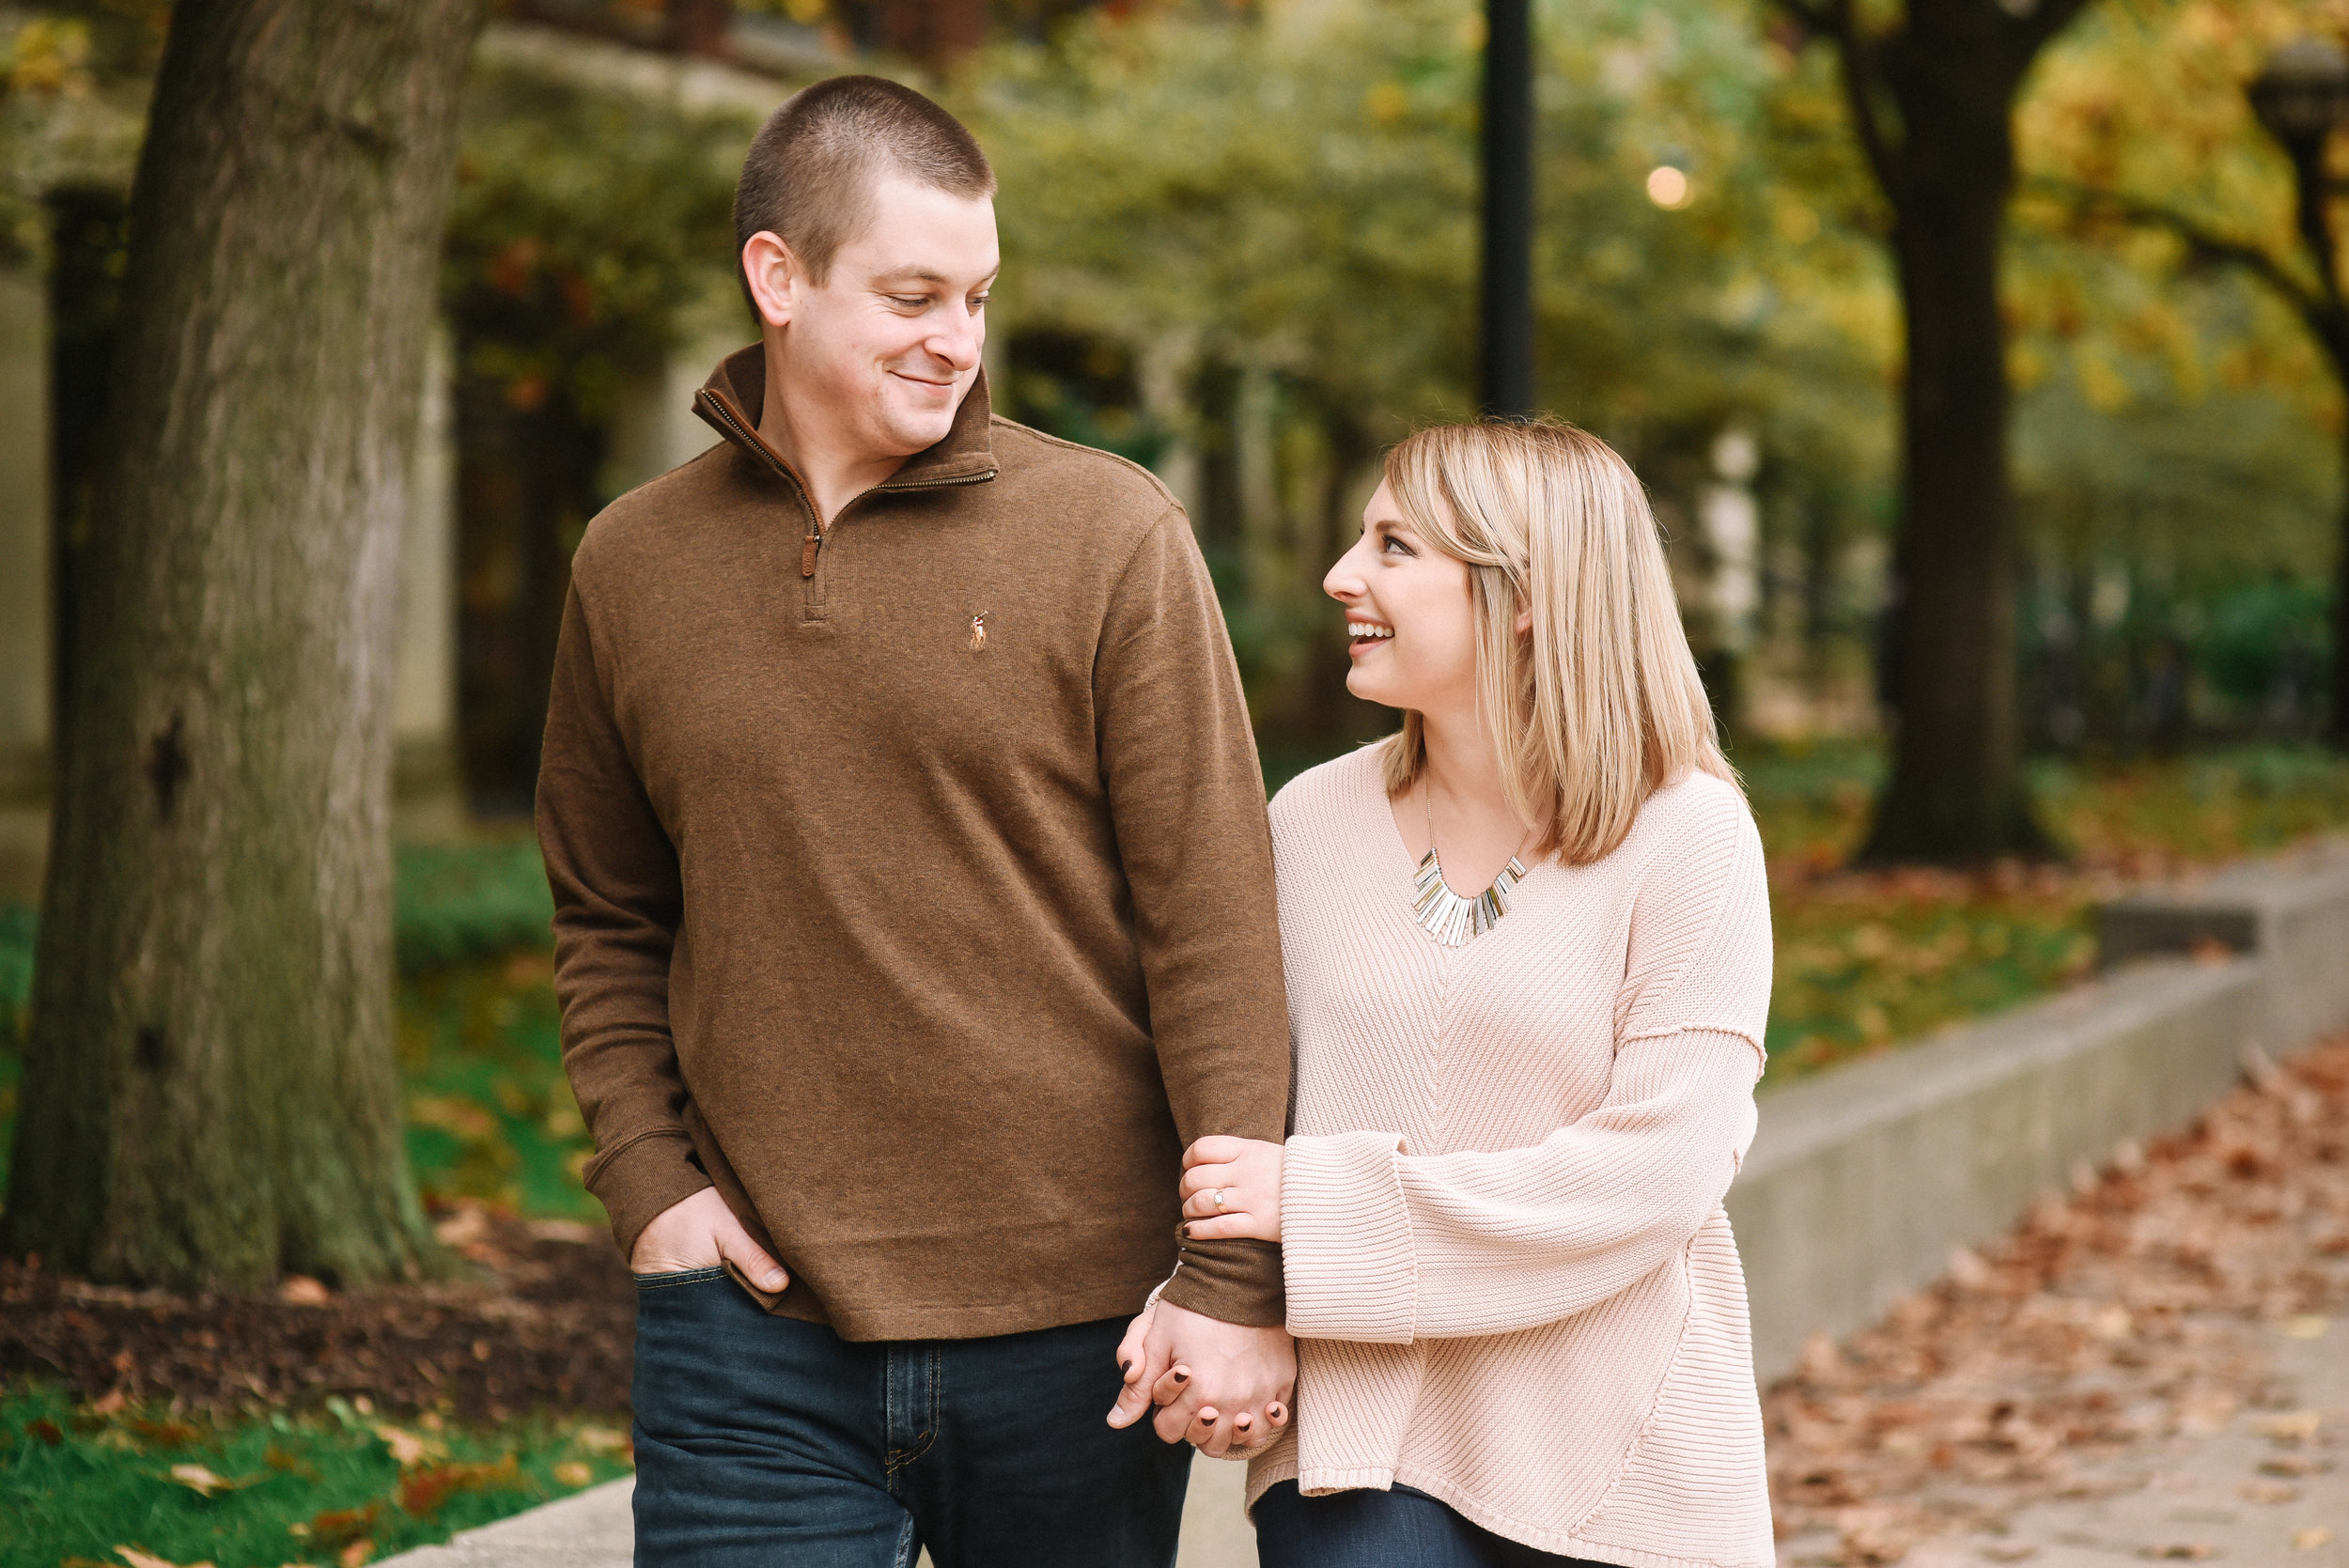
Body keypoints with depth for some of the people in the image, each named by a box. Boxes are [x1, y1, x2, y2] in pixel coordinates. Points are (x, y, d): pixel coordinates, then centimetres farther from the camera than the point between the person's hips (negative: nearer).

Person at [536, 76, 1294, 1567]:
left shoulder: (1113, 535, -3)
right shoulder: (631, 564, 7)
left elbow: (1215, 926, -6)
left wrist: (1233, 1278, -10)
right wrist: (647, 1178, 2)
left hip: (1077, 1332, -1)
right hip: (754, 1333, 2)